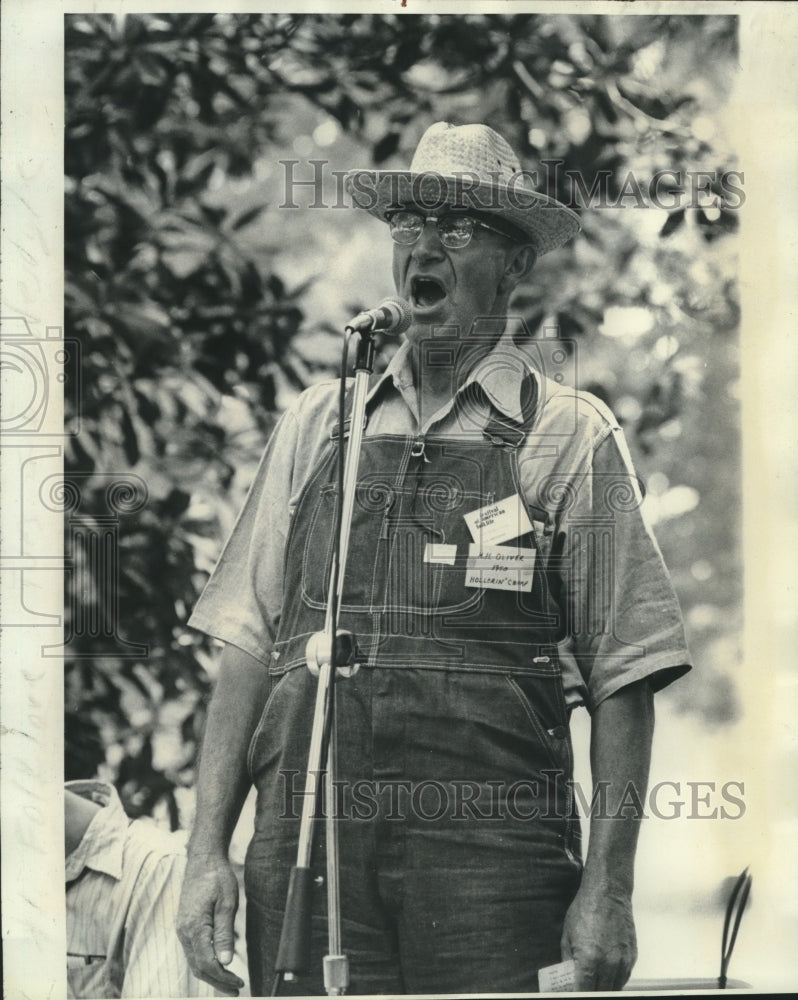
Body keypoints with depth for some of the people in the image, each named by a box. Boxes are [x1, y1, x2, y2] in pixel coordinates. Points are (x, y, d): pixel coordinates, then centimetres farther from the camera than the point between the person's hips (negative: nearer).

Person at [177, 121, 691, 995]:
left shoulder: (574, 438, 4)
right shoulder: (316, 423, 13)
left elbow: (622, 680, 2)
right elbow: (248, 645, 11)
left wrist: (608, 888, -5)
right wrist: (207, 852, 3)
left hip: (488, 857, -2)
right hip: (306, 848, 3)